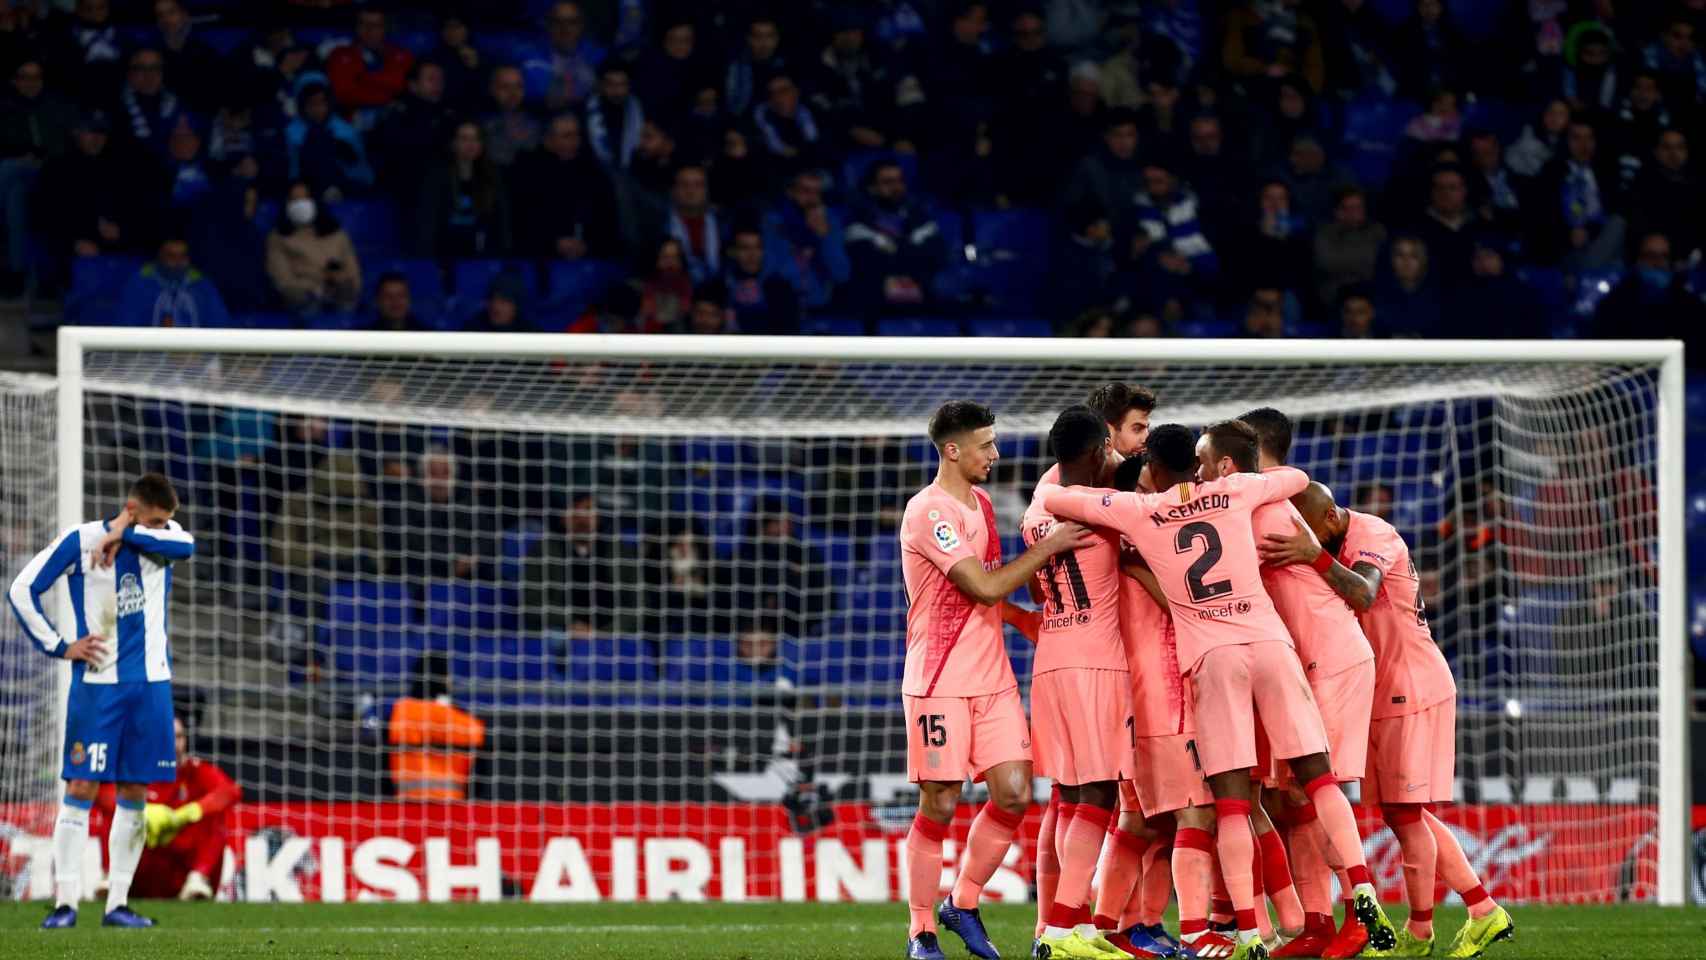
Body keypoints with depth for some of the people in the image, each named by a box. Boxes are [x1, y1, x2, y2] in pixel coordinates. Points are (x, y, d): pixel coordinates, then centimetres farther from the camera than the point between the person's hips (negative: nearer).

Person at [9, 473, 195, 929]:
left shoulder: (163, 536, 5)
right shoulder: (79, 541, -5)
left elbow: (185, 545, -19)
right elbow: (22, 590, -3)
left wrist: (123, 535, -22)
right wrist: (59, 647, -5)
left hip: (150, 684, 4)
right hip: (97, 682, -4)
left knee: (135, 792, 4)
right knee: (82, 786, -8)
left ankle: (118, 903, 9)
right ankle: (65, 900, -8)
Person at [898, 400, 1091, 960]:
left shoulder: (980, 504, 14)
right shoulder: (930, 512, -14)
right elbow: (984, 586, -19)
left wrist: (1035, 622, 12)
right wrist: (1049, 547, -13)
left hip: (992, 679, 8)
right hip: (940, 681, -8)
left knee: (1014, 793, -2)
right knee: (939, 805, -4)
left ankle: (964, 906, 14)